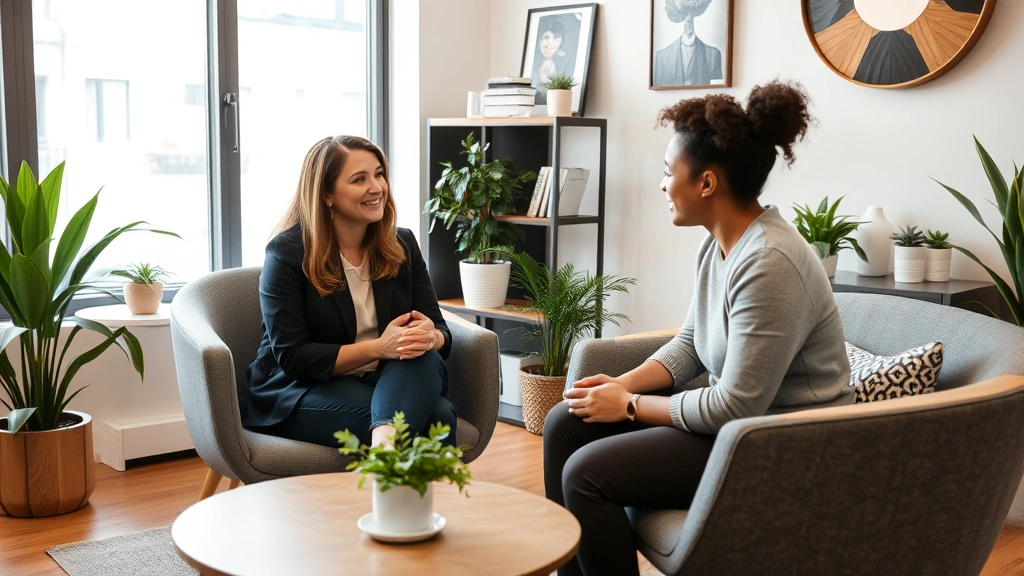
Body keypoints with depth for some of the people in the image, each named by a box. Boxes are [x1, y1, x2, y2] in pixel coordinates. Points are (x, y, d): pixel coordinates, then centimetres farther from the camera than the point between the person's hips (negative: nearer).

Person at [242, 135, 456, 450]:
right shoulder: (287, 252, -8)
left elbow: (441, 331, 2)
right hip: (299, 389, -5)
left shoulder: (402, 244, 6)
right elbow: (293, 357, -13)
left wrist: (429, 337, -24)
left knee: (426, 359, -35)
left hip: (384, 381, 5)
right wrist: (377, 347, -25)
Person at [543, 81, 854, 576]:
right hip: (736, 414, 10)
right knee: (566, 424, 4)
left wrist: (630, 405, -15)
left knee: (587, 474, -19)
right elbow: (688, 344, 13)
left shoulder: (769, 263, -27)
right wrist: (623, 384, -4)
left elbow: (735, 407, -26)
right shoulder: (718, 246, 3)